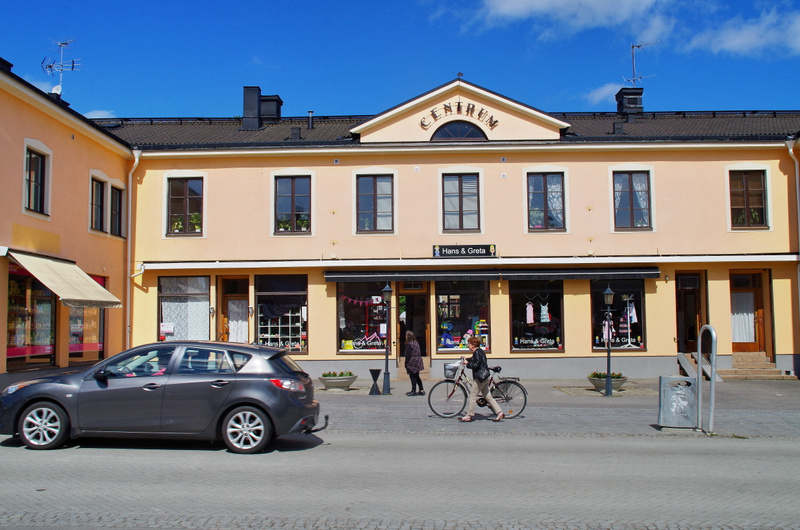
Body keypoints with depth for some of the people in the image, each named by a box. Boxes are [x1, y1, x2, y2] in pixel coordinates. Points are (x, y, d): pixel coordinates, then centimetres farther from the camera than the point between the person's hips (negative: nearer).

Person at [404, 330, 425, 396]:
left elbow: (408, 355, -16)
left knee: (412, 376, -2)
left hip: (412, 362, -9)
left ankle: (413, 391, 2)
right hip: (418, 361, 9)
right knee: (417, 376, 14)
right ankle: (421, 390, 13)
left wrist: (406, 364, -12)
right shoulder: (416, 343, 12)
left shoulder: (409, 344, -14)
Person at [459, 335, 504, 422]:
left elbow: (476, 365, -23)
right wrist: (466, 359, 28)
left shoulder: (477, 352, -15)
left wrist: (467, 363, -10)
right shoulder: (479, 351, 16)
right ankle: (499, 412, 9)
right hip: (484, 377, 10)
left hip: (480, 377, -10)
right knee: (488, 396, 11)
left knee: (473, 395, -3)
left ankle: (469, 416, 1)